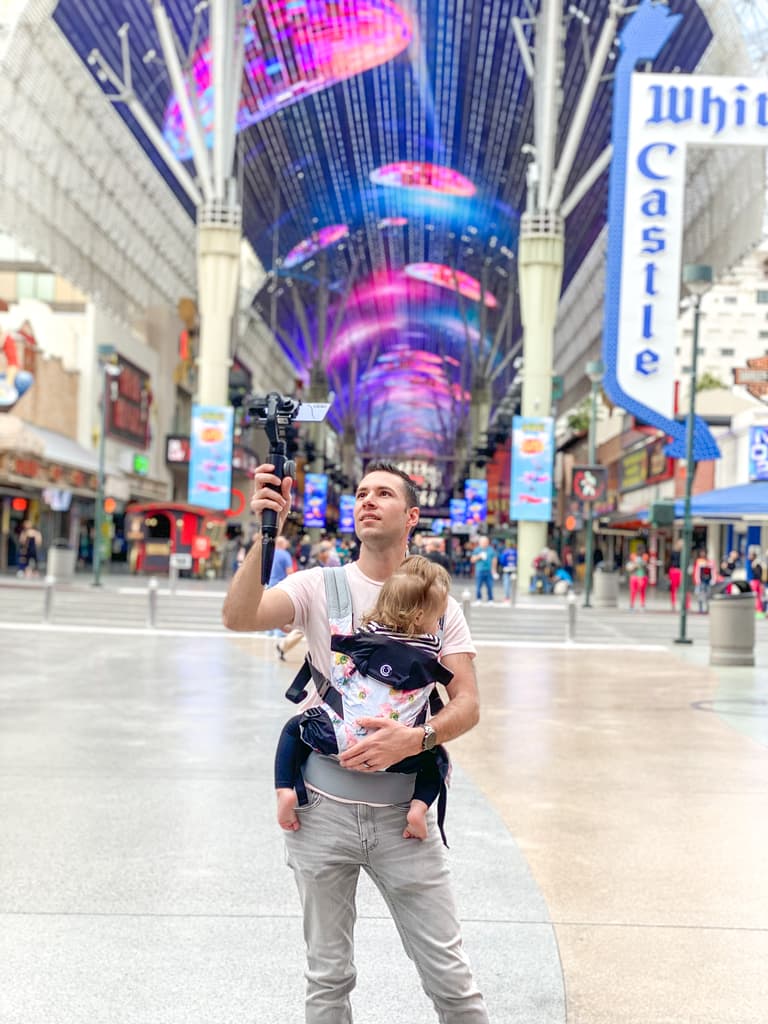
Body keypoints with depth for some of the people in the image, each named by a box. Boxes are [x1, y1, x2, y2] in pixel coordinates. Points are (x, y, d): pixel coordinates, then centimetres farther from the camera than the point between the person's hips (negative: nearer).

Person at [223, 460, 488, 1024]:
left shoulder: (438, 604, 4)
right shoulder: (320, 587, 1)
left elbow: (467, 704, -2)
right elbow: (238, 617, -17)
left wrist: (415, 739, -21)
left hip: (403, 814, 0)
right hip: (322, 809, 0)